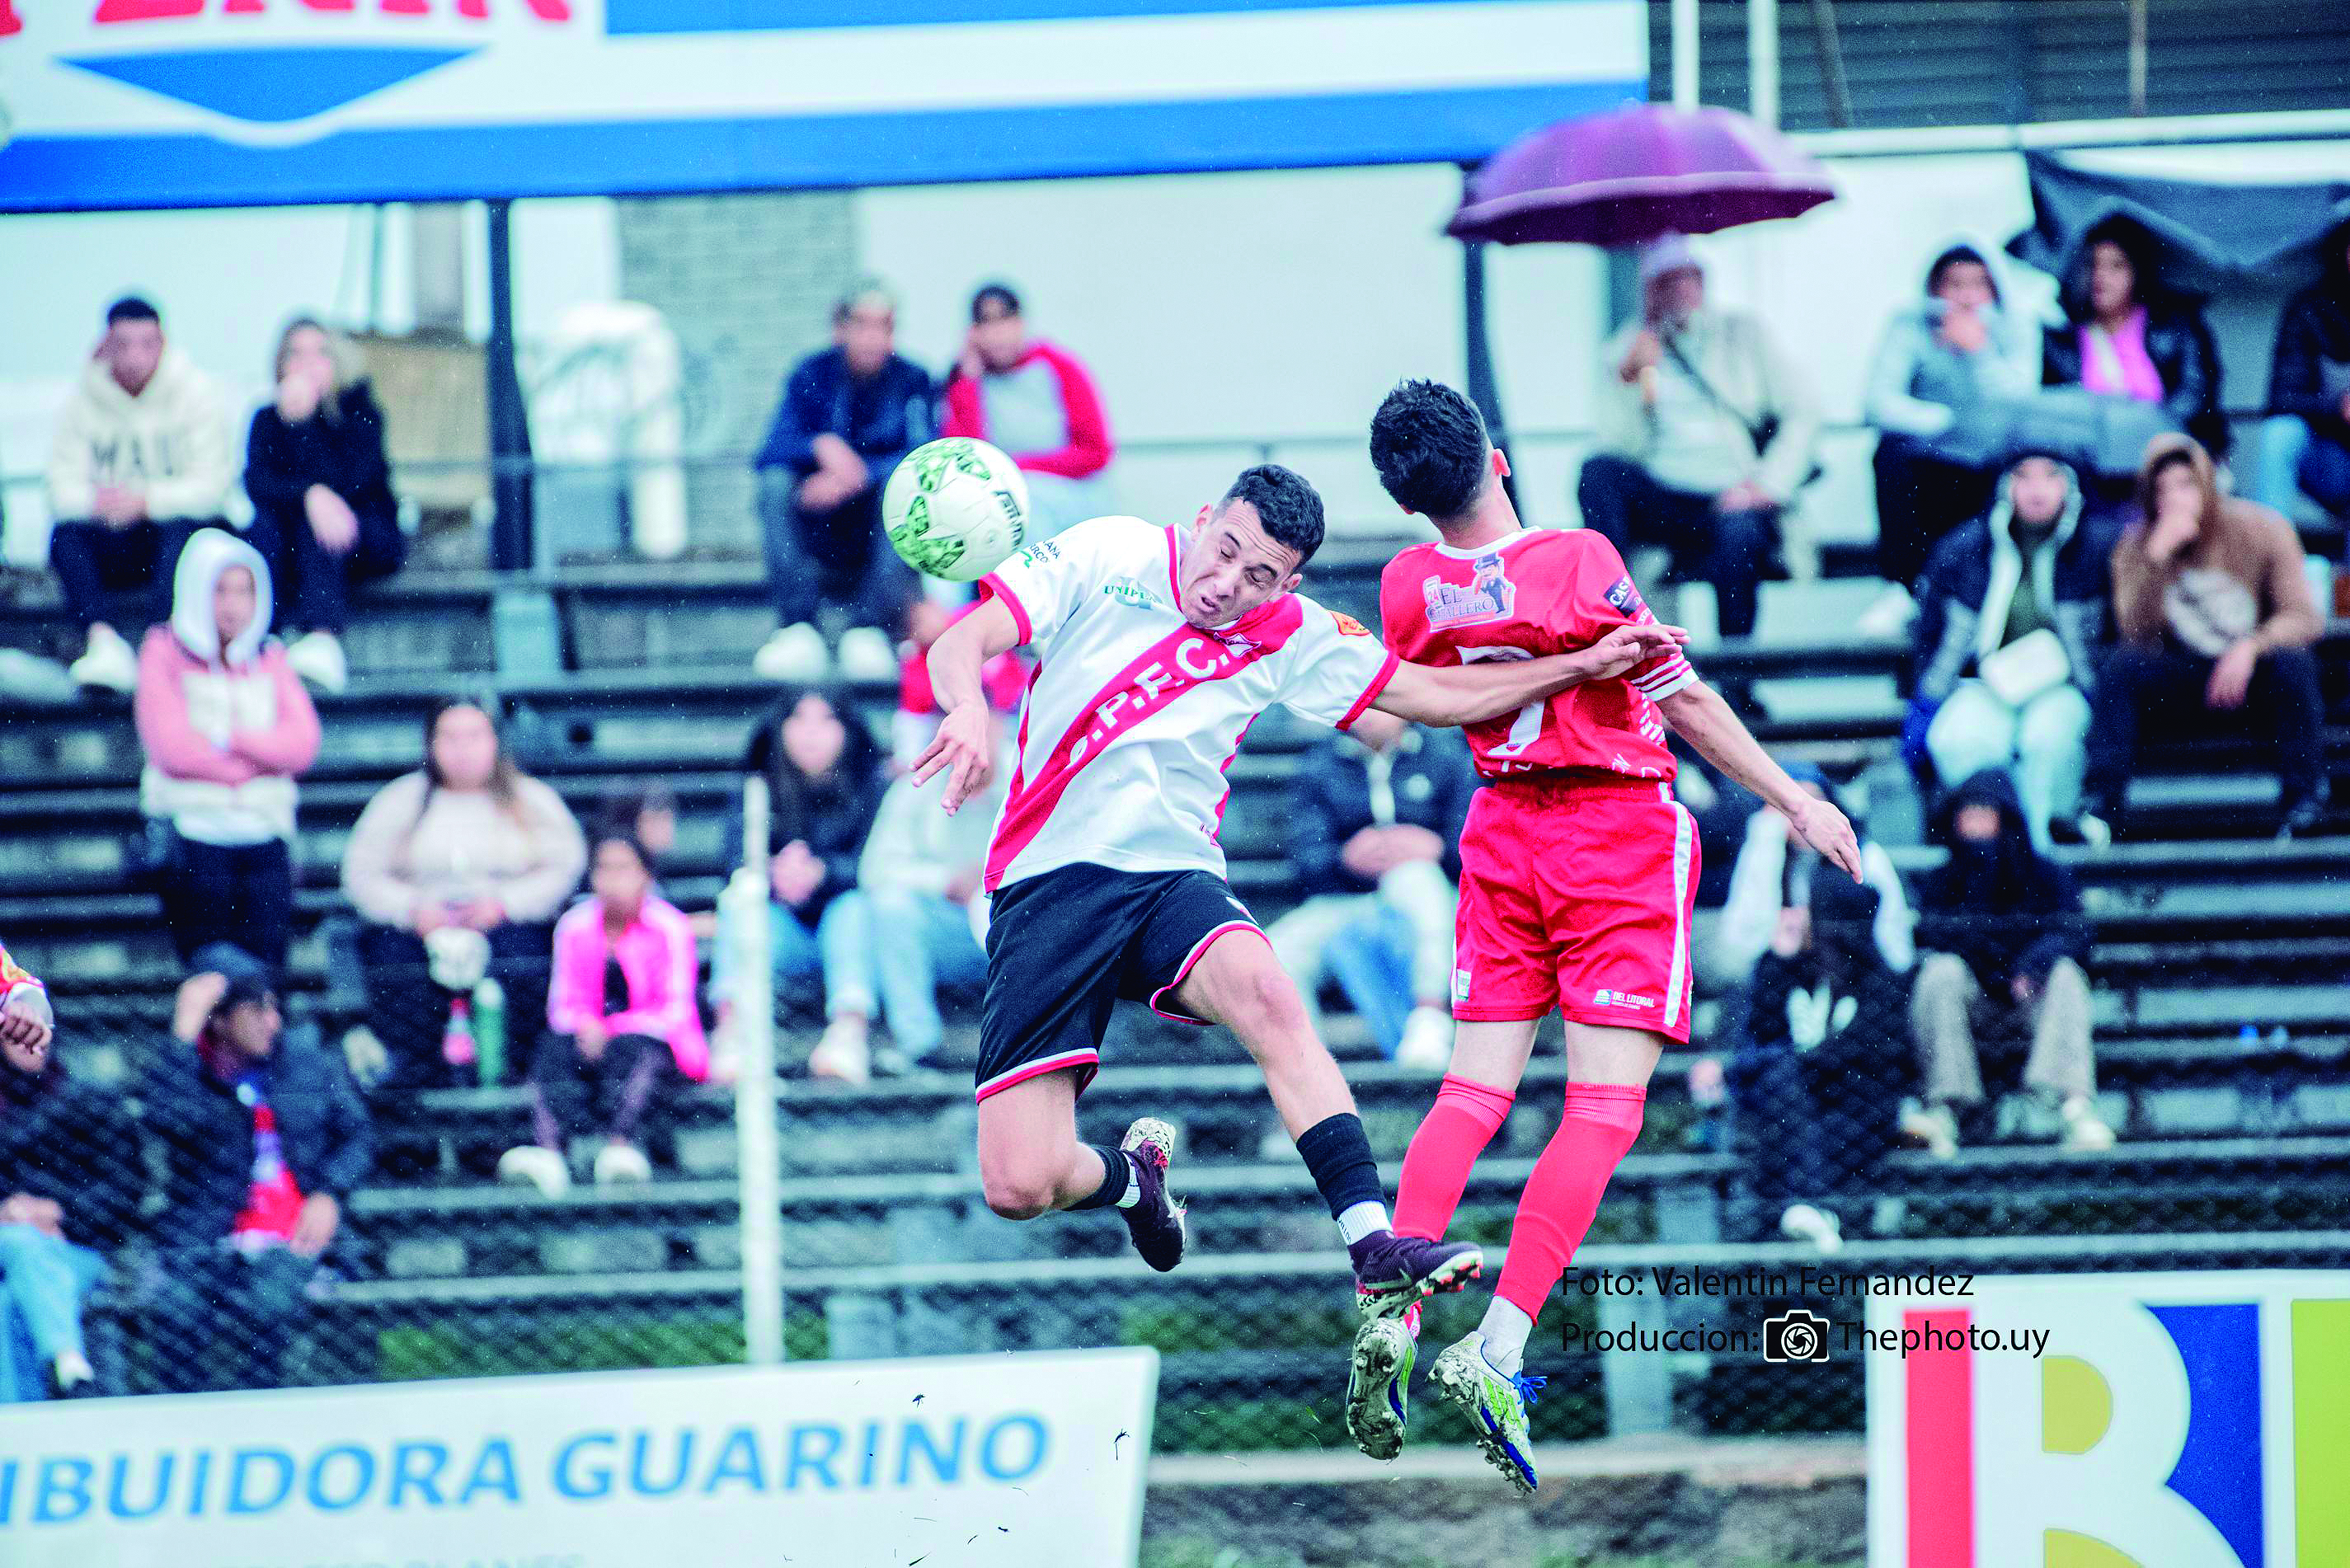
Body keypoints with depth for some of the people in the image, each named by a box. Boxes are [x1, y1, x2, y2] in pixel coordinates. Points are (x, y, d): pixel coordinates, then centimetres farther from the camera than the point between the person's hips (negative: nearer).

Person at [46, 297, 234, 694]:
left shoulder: (195, 392, -5)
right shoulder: (87, 401, 2)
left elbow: (210, 486, -14)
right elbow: (63, 487, -8)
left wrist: (146, 501, -29)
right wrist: (97, 502, -31)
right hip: (119, 548, 3)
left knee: (177, 528, -36)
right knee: (65, 534, -26)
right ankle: (104, 643, -43)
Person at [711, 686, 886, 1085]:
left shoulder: (872, 785, 1)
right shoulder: (761, 791, 6)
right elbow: (738, 858, -10)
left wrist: (822, 872, -35)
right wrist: (774, 873, -34)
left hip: (852, 933, -1)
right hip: (787, 940, 1)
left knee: (853, 905, -32)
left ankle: (851, 1032, -55)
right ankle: (731, 1029, -48)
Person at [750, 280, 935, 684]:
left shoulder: (912, 382, -5)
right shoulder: (812, 376, -1)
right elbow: (770, 453, -10)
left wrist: (855, 478, -34)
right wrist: (820, 446, -31)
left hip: (887, 535, -2)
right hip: (819, 541, 2)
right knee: (777, 481, -24)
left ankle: (870, 631, -36)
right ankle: (798, 632, -33)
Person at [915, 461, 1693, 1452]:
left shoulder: (1290, 638, 4)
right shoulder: (1106, 559, -4)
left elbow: (1440, 695, 13)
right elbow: (962, 645, -10)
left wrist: (1587, 665, 4)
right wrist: (969, 711, -34)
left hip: (1175, 879, 2)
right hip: (1047, 883, -2)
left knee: (1266, 992, -36)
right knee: (1020, 1185, -11)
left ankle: (1372, 1242, -40)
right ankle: (1129, 1174, 27)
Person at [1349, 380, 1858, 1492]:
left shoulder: (1409, 587, -5)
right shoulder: (1581, 563, -18)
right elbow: (1686, 703, -11)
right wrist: (1793, 801, -1)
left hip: (1502, 830, 5)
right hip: (1622, 836, -5)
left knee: (1473, 1093, 8)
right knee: (1604, 1110, -5)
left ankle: (1390, 1310, -10)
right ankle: (1496, 1350, -17)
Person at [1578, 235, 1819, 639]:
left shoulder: (1742, 334, 13)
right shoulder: (1625, 349, 13)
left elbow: (1802, 414, 5)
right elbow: (1621, 449, 1)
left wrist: (1767, 486, -9)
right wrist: (1630, 377, -14)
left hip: (1733, 497, -2)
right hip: (1659, 502, 2)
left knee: (1740, 533, -36)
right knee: (1598, 471, -28)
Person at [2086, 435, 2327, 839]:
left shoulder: (2261, 530, -10)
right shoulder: (2136, 547, -5)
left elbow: (2303, 618, -14)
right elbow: (2139, 635, -19)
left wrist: (2251, 647, -32)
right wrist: (2156, 558, -30)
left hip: (2252, 672, -1)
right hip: (2182, 684, 1)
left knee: (2293, 658, -33)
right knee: (2122, 664, -26)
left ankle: (2303, 799, -30)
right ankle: (2102, 798, -29)